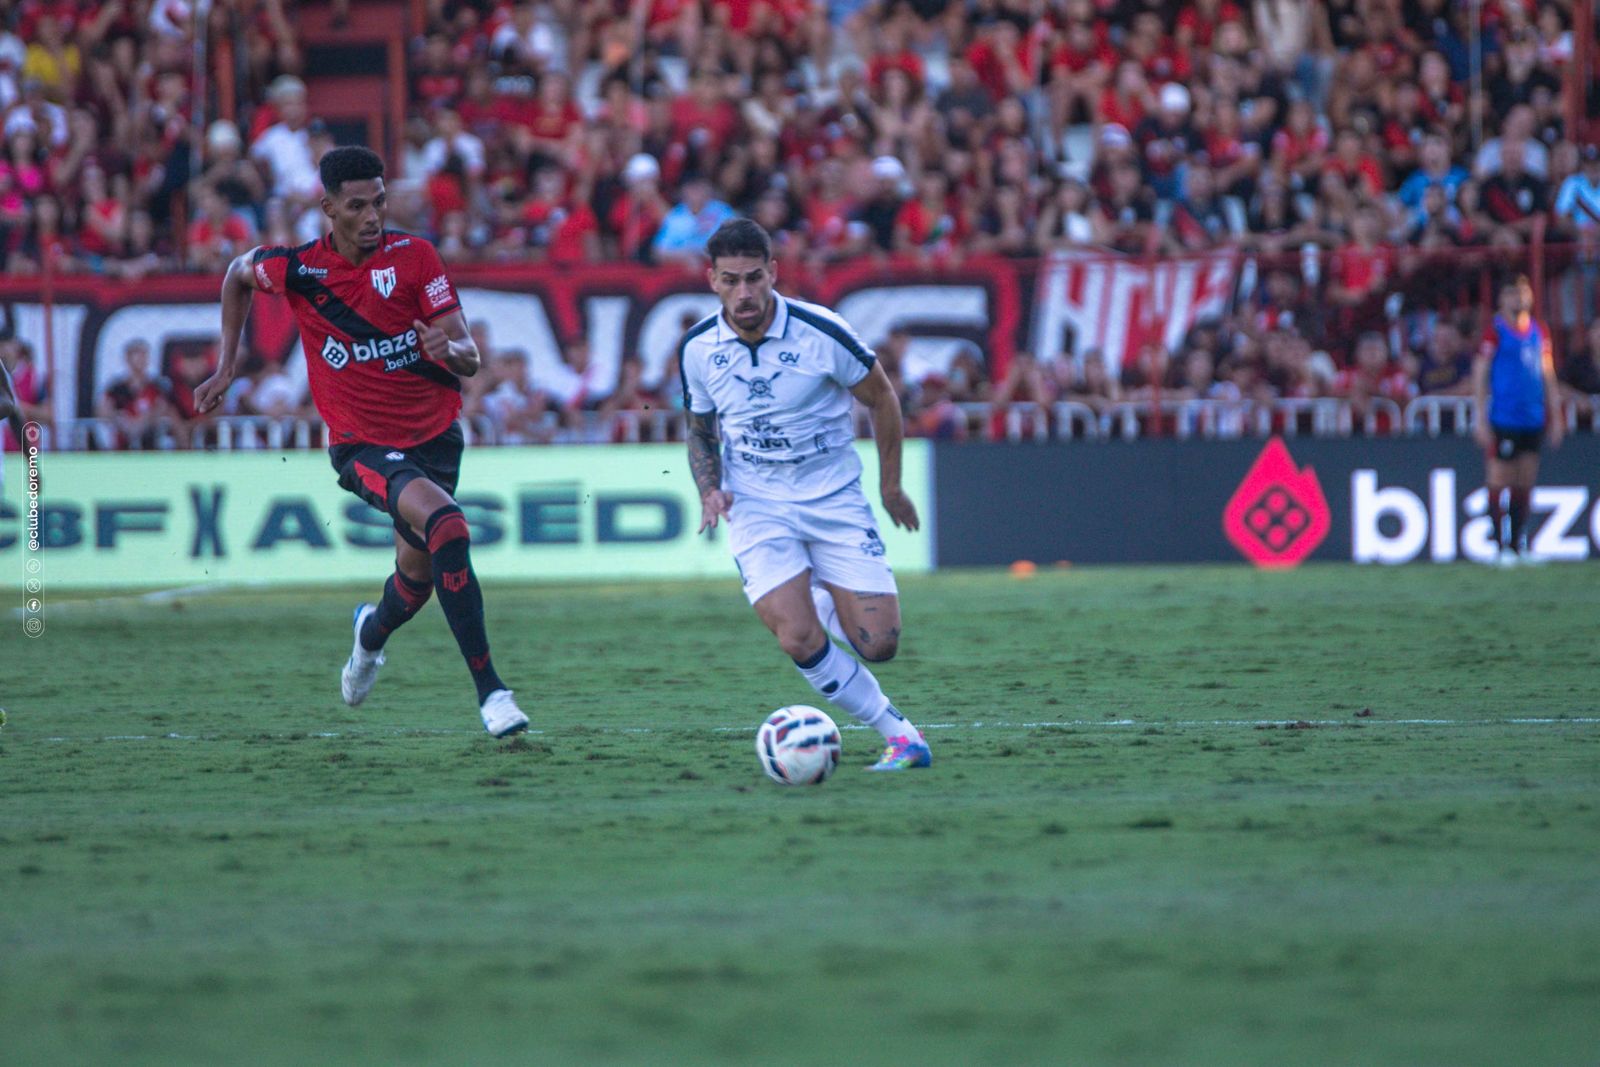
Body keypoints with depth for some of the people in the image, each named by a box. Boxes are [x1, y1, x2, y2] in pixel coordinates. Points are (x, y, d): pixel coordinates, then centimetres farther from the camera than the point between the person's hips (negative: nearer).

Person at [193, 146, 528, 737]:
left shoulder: (414, 256, -9)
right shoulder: (297, 269, -9)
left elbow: (470, 359, -9)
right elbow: (237, 274, 15)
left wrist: (450, 349, -33)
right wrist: (228, 365, 13)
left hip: (435, 435, 3)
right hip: (363, 444, -3)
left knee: (418, 574, 14)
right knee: (447, 527, -29)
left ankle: (371, 633, 54)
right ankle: (489, 689, -29)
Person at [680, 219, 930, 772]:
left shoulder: (821, 332, -15)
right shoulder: (697, 349, -6)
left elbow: (881, 398, 0)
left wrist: (891, 487, 5)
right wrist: (709, 490, -7)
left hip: (834, 499, -1)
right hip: (756, 510, 1)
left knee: (878, 644, -7)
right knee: (800, 642, -20)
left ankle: (825, 604, 30)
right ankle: (898, 732, -1)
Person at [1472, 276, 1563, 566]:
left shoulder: (1540, 331, 12)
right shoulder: (1495, 331, -4)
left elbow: (1548, 376, 18)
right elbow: (1479, 376, -4)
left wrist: (1555, 418, 15)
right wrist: (1481, 420, -9)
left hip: (1533, 421, 5)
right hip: (1502, 420, -5)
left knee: (1525, 485, 5)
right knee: (1500, 484, -5)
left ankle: (1519, 545, 12)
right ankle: (1502, 547, -1)